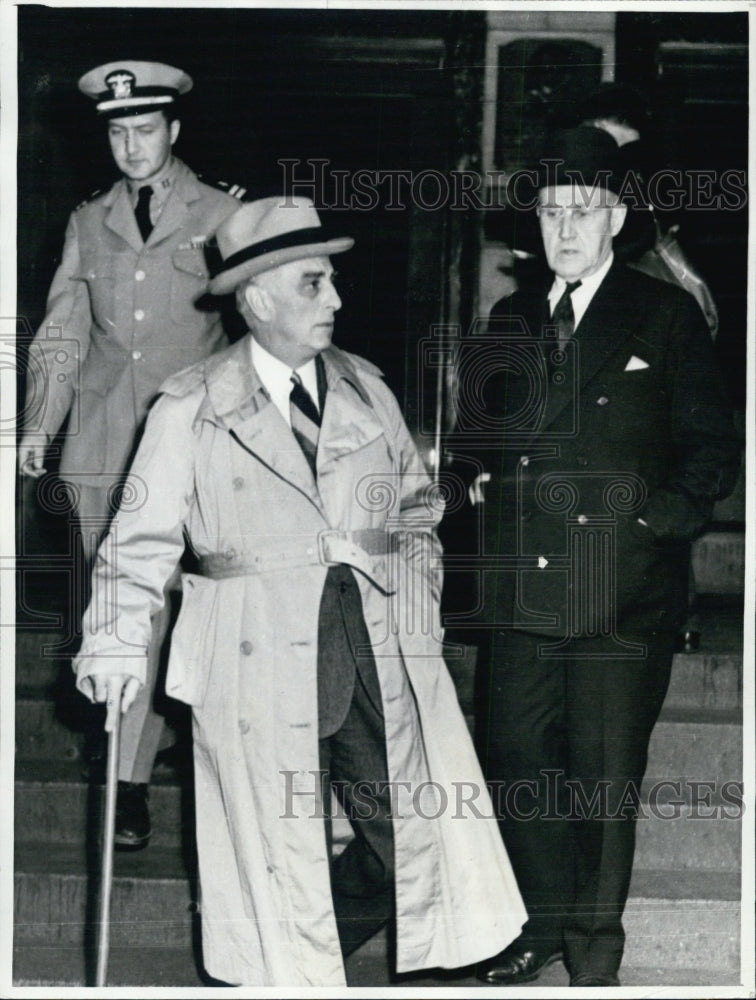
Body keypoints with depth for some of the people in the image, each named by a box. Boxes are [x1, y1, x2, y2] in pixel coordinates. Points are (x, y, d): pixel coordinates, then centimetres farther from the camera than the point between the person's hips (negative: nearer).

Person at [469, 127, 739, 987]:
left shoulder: (665, 316, 1)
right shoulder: (511, 320, 14)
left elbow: (712, 448, 2)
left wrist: (665, 517, -12)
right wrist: (484, 480, 5)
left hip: (623, 595, -4)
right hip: (524, 591, 4)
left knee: (605, 779, 3)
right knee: (515, 760, 7)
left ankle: (595, 950, 18)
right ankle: (544, 925, 26)